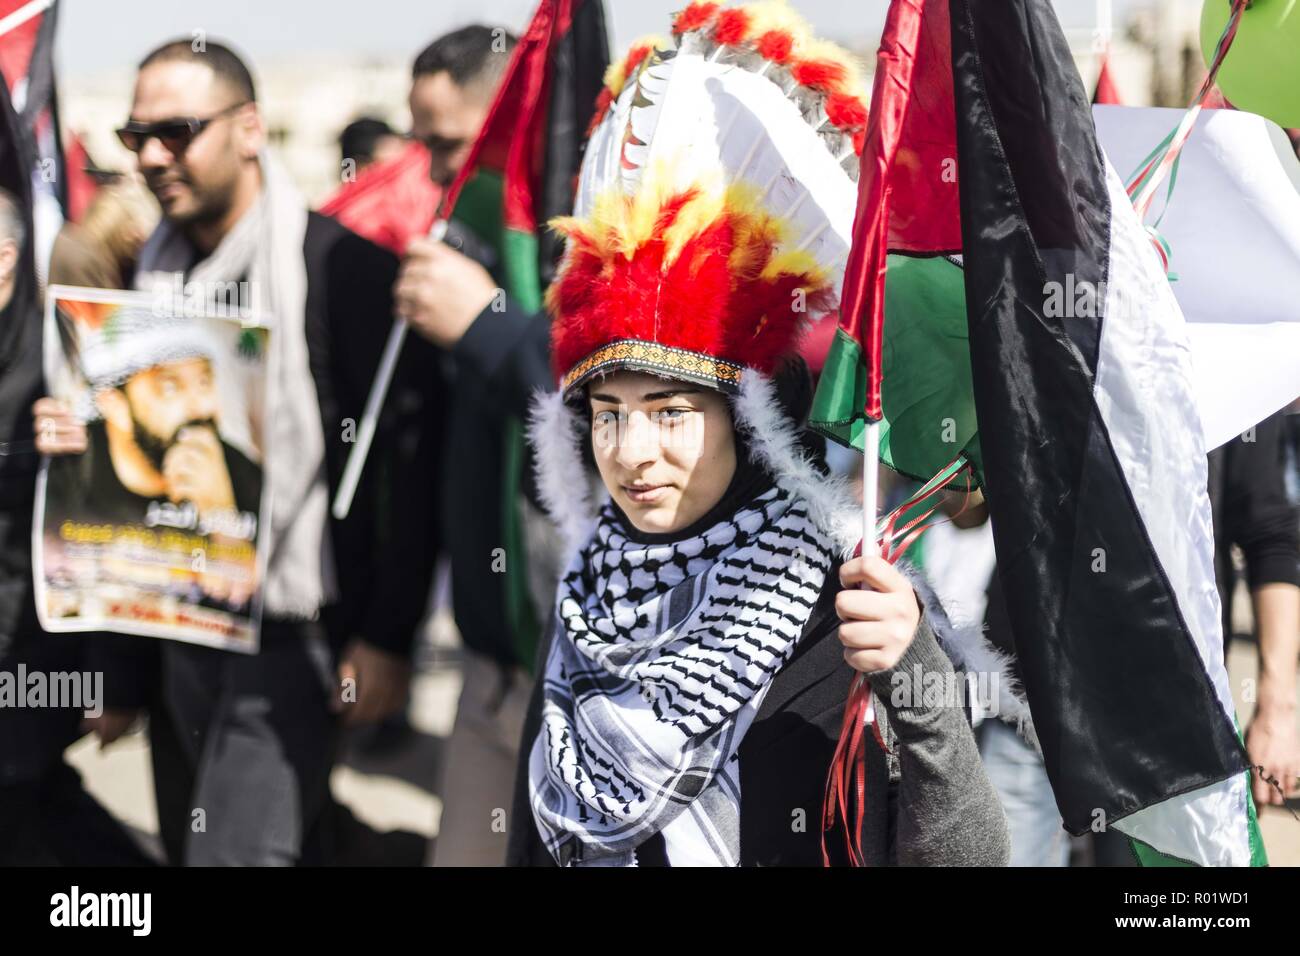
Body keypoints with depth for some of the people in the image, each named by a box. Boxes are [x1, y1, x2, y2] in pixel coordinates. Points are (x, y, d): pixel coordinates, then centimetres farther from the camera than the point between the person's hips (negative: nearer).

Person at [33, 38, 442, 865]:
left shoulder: (340, 264, -12)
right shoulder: (155, 270, 10)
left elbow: (409, 455, -13)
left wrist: (389, 636, -14)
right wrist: (80, 436, -3)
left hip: (293, 638, -7)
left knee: (236, 852, -11)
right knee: (188, 843, 14)